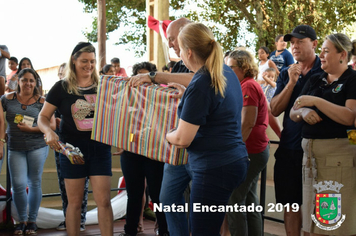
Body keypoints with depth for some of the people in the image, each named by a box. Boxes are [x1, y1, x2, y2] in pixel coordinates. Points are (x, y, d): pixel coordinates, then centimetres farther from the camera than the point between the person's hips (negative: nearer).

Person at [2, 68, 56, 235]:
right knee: (18, 185, -5)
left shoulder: (41, 102, 1)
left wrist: (31, 129, -12)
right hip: (15, 148, 0)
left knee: (34, 183, 6)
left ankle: (32, 221, 20)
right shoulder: (7, 99, 3)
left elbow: (52, 125, -3)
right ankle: (22, 221, 15)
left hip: (37, 147, 0)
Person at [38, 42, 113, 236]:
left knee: (104, 201, -3)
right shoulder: (62, 87, 0)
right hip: (72, 148, -1)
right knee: (74, 202, 6)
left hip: (99, 147, 1)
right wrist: (49, 132, -18)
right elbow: (43, 117, 3)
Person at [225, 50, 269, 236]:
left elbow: (247, 124, -20)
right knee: (249, 199, 15)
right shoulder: (250, 85, 18)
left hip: (249, 151, -10)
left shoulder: (248, 86, -12)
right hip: (257, 150, 10)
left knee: (234, 200, -7)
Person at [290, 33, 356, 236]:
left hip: (339, 156, -6)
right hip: (310, 153, 7)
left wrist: (315, 101, -18)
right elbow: (293, 113, 13)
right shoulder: (315, 81, 17)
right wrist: (304, 112, -9)